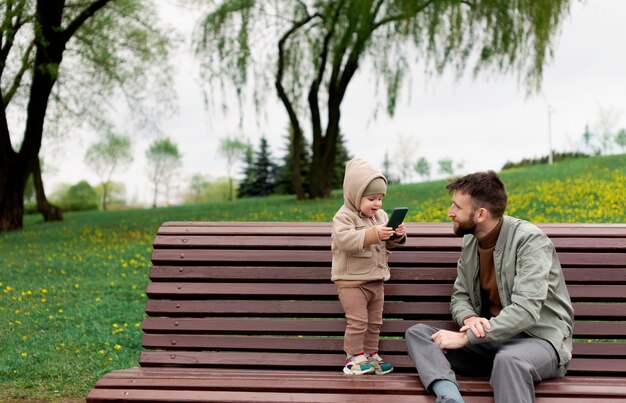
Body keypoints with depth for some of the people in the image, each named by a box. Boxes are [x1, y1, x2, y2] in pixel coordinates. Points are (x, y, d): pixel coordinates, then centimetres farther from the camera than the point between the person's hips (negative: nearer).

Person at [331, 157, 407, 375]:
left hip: (376, 281, 7)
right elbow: (345, 240, -32)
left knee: (375, 322, 14)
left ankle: (371, 354, 27)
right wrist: (373, 234, -40)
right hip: (352, 281, -7)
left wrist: (398, 236, -11)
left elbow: (387, 243, 12)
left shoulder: (381, 216, 7)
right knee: (358, 321, -7)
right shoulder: (344, 217, -16)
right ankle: (354, 356, 7)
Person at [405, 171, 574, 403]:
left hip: (539, 338, -8)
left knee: (508, 359, -44)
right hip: (492, 338, 8)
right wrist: (469, 319, -14)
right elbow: (460, 297, 12)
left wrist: (465, 338, -24)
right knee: (417, 333, -14)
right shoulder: (470, 241, 8)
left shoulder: (529, 240, -16)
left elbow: (525, 311, -25)